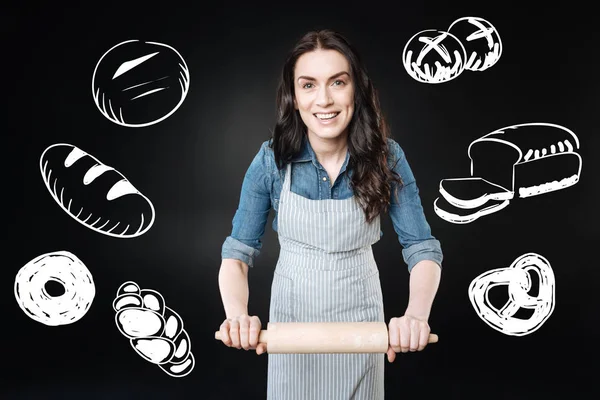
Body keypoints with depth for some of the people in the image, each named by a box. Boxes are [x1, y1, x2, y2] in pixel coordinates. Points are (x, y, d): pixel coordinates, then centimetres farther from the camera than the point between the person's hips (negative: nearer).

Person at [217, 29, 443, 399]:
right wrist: (237, 314, -35)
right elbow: (237, 253, -15)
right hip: (292, 313, 0)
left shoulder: (385, 157, -16)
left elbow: (423, 249, -16)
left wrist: (416, 314, -36)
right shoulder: (271, 160, -17)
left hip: (359, 314, 0)